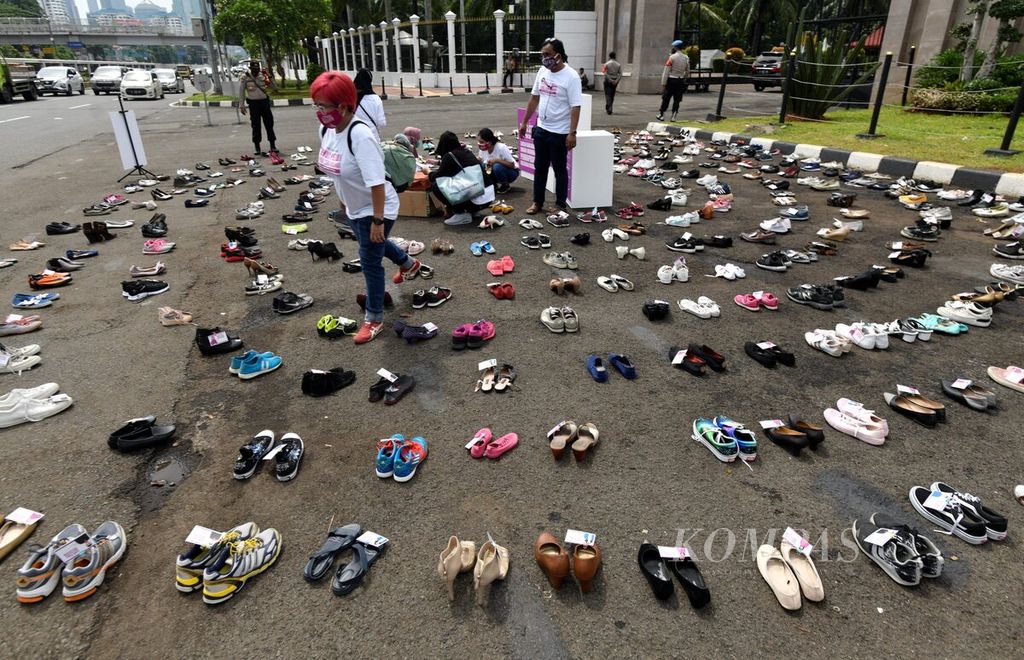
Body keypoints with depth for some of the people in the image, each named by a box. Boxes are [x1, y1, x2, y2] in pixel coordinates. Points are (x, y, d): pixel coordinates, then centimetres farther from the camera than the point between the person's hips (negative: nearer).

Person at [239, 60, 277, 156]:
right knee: (256, 126, 1)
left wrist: (268, 76, -10)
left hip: (265, 102, 2)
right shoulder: (245, 77, -1)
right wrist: (241, 106, -2)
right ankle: (257, 148, 8)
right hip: (253, 104, -2)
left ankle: (273, 146, 11)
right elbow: (242, 92, 1)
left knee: (269, 124, 3)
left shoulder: (263, 75, 6)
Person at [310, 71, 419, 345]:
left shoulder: (360, 135, -31)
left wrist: (377, 220, -31)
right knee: (372, 246, 30)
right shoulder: (328, 130, -5)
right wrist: (343, 201, 19)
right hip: (355, 208, 9)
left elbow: (376, 182, -32)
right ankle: (408, 264, 61)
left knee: (370, 261, 0)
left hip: (376, 209, -9)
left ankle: (374, 319, 18)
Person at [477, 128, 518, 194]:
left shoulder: (501, 148, -27)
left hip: (512, 172, -5)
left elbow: (512, 165, -24)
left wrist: (496, 160, -33)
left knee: (497, 167, -36)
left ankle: (505, 186, -9)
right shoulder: (483, 149, -11)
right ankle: (495, 185, 0)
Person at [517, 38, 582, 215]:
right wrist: (524, 122, 13)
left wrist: (572, 133, -24)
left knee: (559, 169, 4)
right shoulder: (543, 71, 5)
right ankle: (537, 202, 24)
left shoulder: (571, 76, -15)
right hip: (541, 129, 7)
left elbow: (575, 107, -18)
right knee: (539, 167, 13)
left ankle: (561, 205, 16)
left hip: (559, 132, -6)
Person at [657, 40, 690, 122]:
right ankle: (673, 116, 6)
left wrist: (663, 84, -12)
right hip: (680, 81, 4)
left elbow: (666, 72, -14)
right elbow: (687, 72, 13)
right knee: (677, 100, 8)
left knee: (666, 98, 7)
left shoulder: (672, 57, -11)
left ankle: (661, 114, 13)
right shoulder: (686, 58, 5)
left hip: (671, 80, -4)